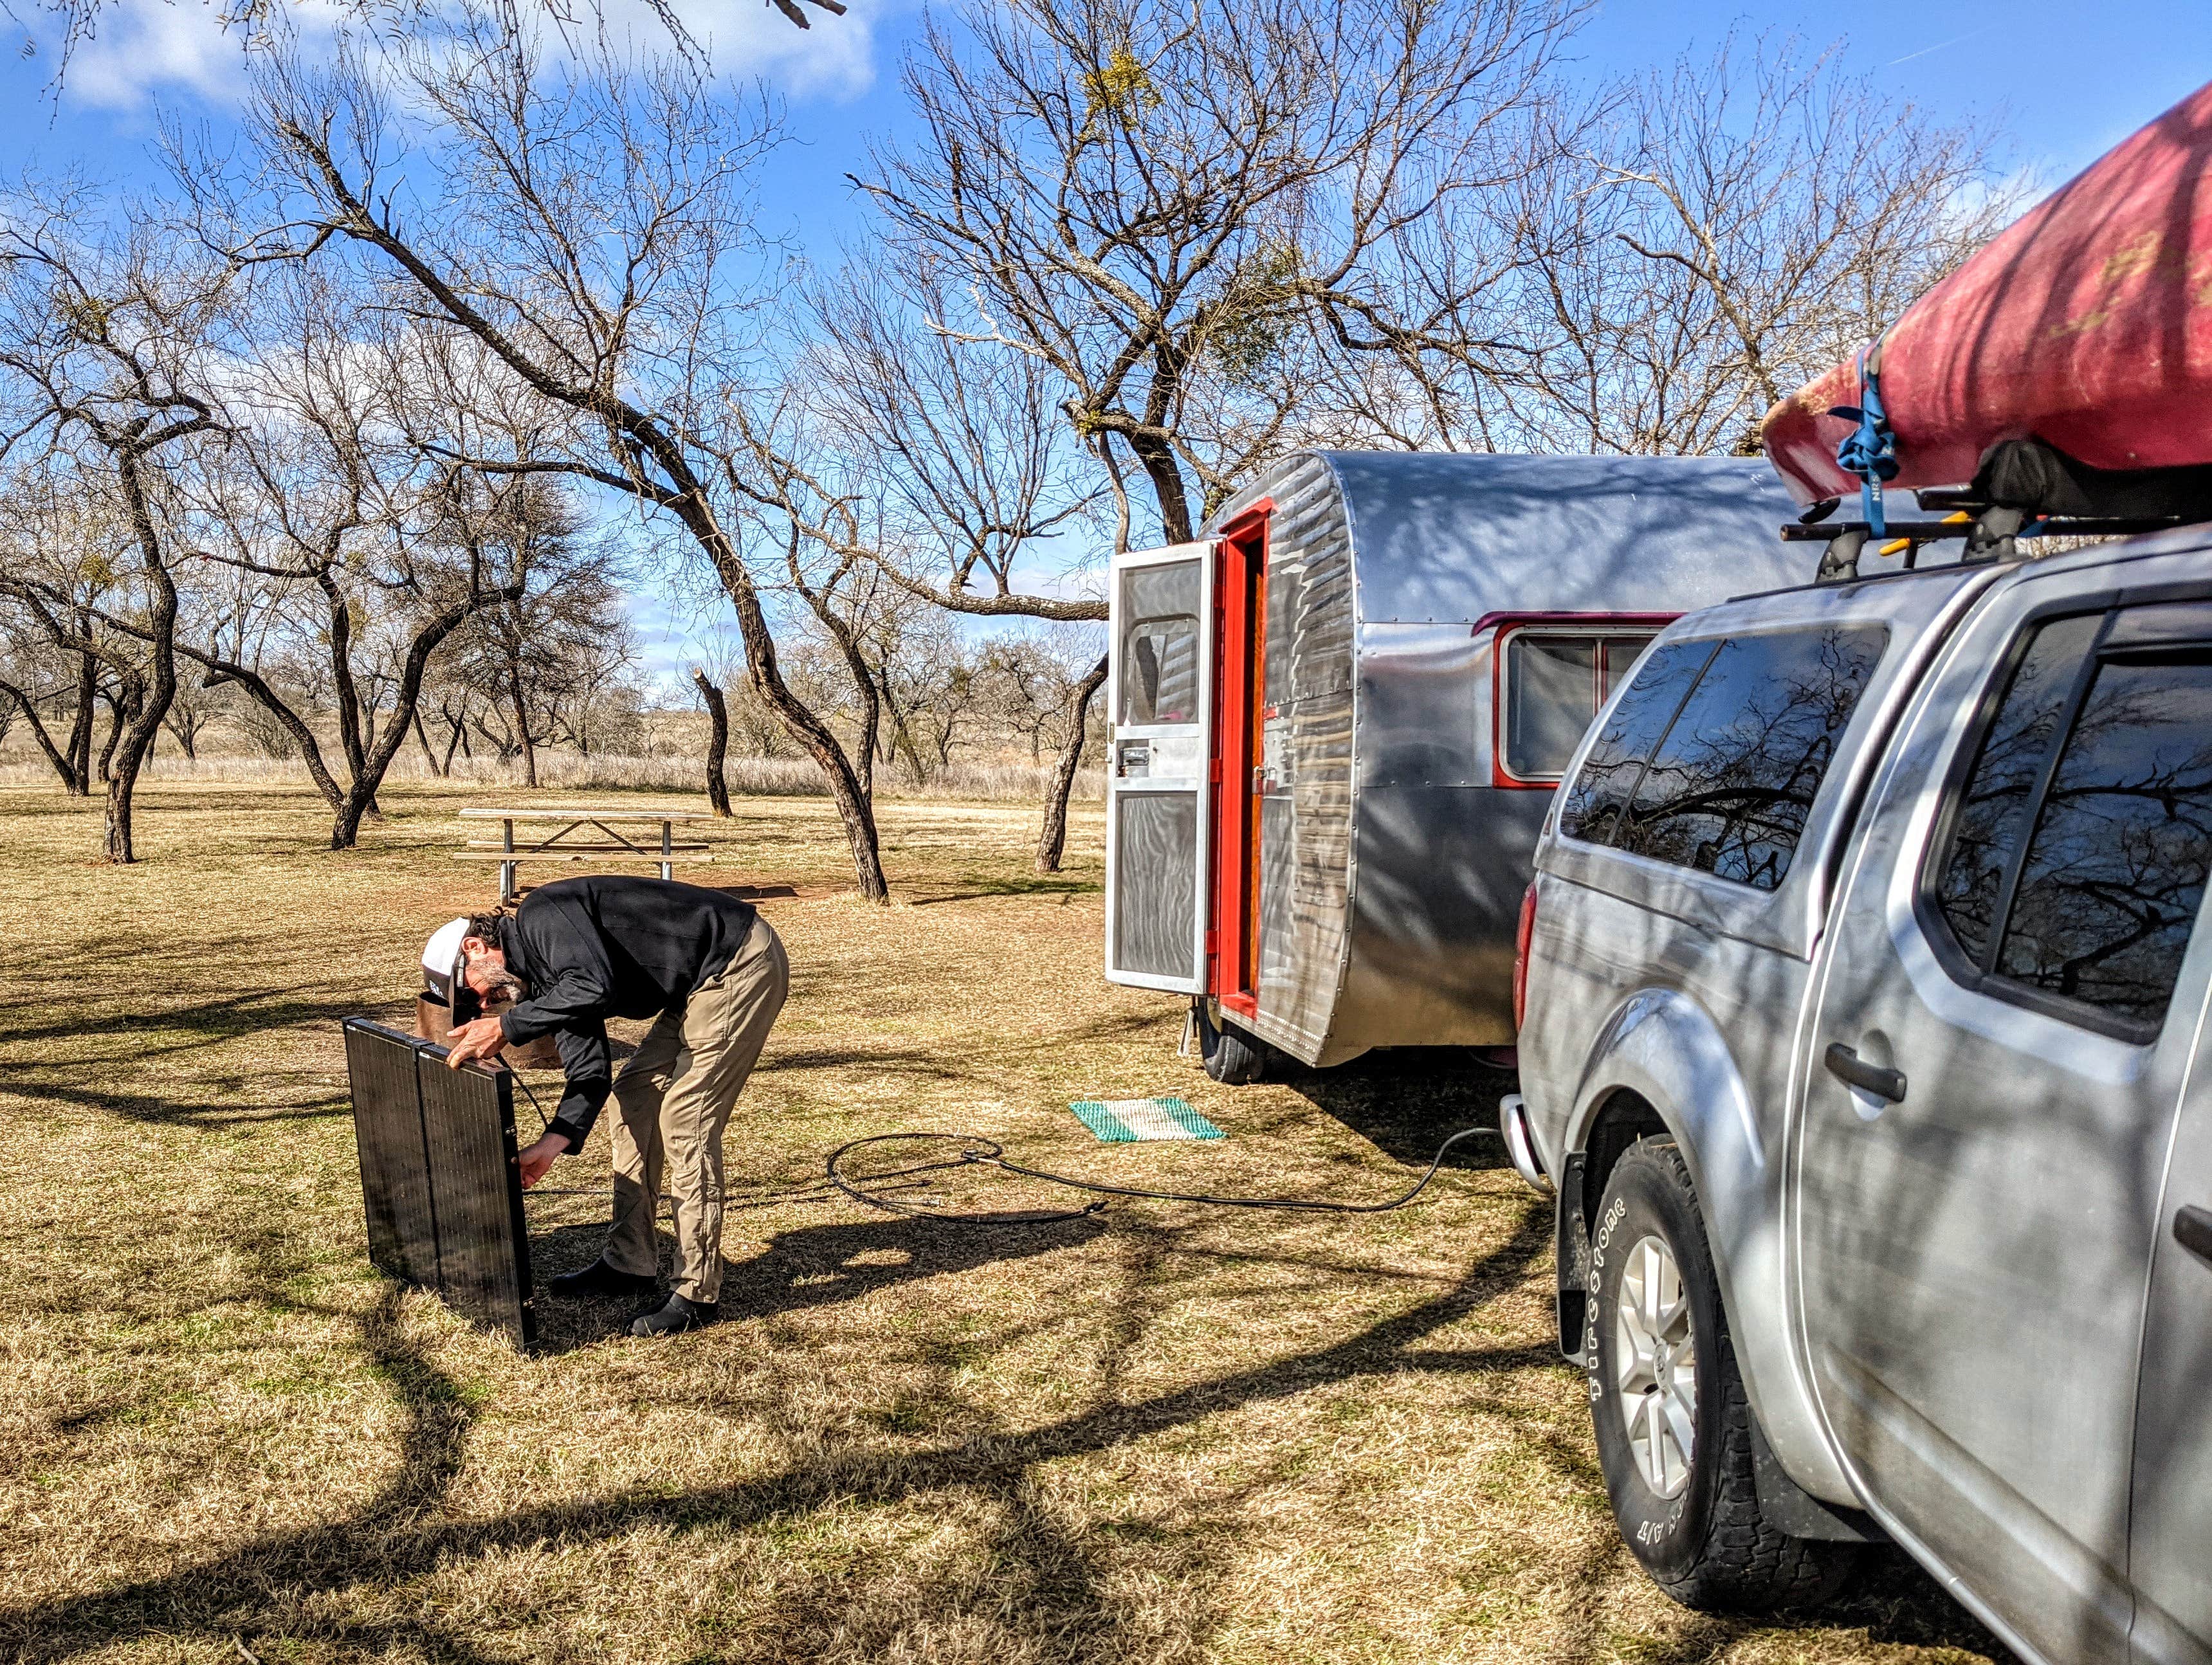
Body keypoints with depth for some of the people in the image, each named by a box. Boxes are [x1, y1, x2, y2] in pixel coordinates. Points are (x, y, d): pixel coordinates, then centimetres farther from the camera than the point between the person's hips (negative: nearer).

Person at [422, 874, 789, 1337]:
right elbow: (589, 1074, 9)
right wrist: (550, 1147, -3)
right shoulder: (547, 981, 14)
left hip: (742, 963, -11)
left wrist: (506, 1028, -23)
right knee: (634, 1095, 14)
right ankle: (629, 1265, 23)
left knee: (685, 1119, -10)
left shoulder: (540, 915, -13)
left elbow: (596, 985, -31)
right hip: (702, 985, 11)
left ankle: (697, 1294, -1)